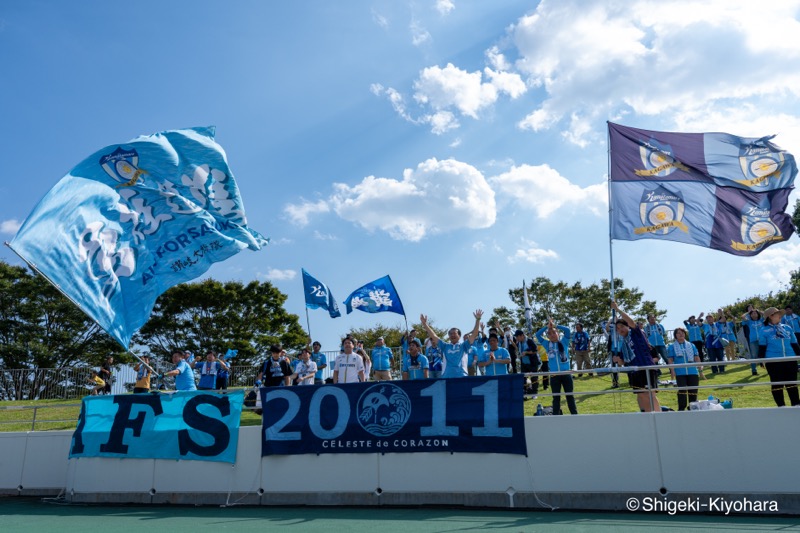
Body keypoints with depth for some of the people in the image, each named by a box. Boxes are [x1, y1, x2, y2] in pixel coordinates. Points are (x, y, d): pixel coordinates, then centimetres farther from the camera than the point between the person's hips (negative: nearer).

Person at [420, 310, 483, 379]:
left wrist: (478, 320, -8)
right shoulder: (445, 346, 17)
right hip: (446, 377, 2)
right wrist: (424, 324, 5)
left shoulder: (463, 346, 11)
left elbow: (474, 334, 2)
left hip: (462, 377, -1)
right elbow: (433, 336, 12)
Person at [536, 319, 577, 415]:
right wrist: (547, 327, 3)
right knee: (556, 397, 8)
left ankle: (574, 415, 16)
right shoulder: (547, 344, 9)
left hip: (566, 373, -1)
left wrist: (554, 326, -1)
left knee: (570, 395, 7)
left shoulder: (564, 342, 5)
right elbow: (537, 334, 4)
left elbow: (567, 330, -6)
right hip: (554, 375, 1)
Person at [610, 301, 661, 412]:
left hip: (646, 368, -8)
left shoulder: (635, 333, 0)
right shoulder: (622, 343, 17)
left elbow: (631, 322, -21)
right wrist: (618, 360, -3)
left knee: (650, 394, -14)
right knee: (640, 395, 12)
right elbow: (623, 362, 21)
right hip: (633, 372, 8)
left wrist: (617, 309, -20)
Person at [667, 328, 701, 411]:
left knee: (693, 391, 4)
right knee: (682, 390, -7)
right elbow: (670, 360, 2)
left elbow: (697, 358, 14)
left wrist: (700, 369, 7)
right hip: (680, 373, -3)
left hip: (692, 372, 3)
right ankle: (681, 409, -2)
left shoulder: (691, 345, 15)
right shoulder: (672, 347, 6)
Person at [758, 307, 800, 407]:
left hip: (790, 360, 4)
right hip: (773, 361, -4)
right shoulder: (764, 331, -1)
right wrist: (761, 359, -8)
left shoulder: (787, 328, 11)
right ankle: (781, 406, 11)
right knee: (777, 384, 3)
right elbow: (762, 347, -1)